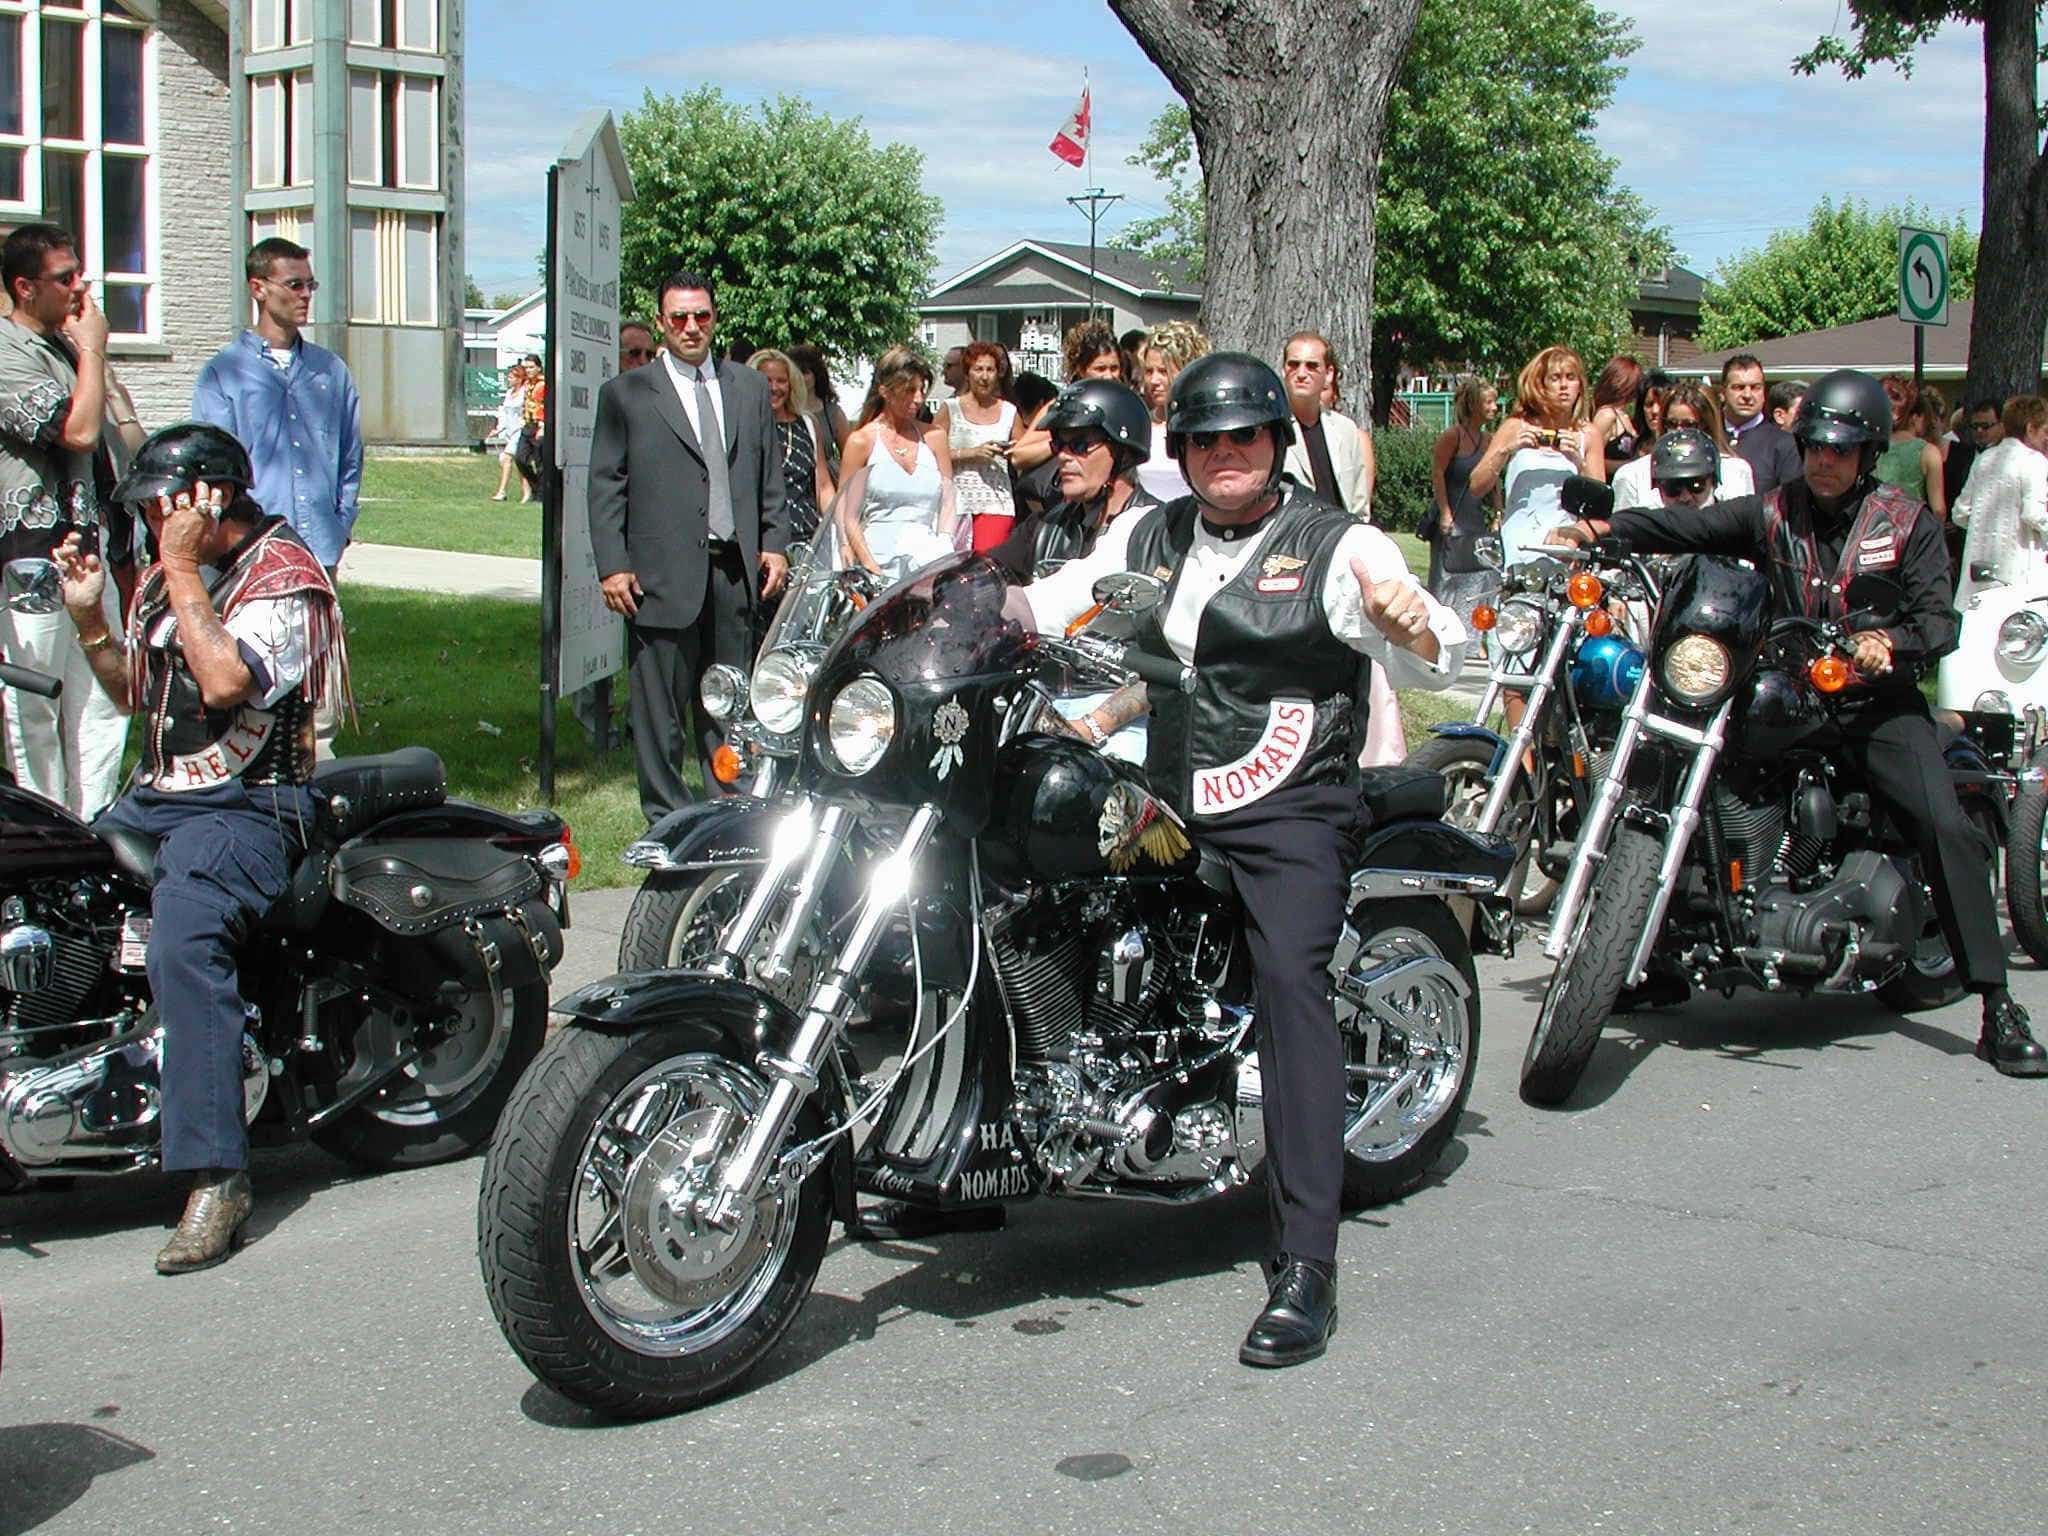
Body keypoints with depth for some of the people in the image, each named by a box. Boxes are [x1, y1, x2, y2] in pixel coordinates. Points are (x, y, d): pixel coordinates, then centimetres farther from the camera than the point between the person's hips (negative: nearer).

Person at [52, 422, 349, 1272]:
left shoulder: (283, 573, -9)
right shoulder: (168, 573, 17)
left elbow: (224, 682, -24)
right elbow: (136, 694, 26)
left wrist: (183, 572, -17)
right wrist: (88, 616, 10)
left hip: (247, 802, -9)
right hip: (154, 796, 9)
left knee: (182, 945, -32)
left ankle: (216, 1176, -35)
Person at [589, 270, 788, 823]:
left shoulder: (751, 388, 14)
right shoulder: (626, 394, 3)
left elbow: (771, 476, 17)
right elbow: (605, 487, 0)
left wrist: (775, 544, 7)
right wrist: (612, 566, -8)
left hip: (736, 570, 3)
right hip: (662, 571, -3)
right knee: (660, 705, 1)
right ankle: (667, 817, 10)